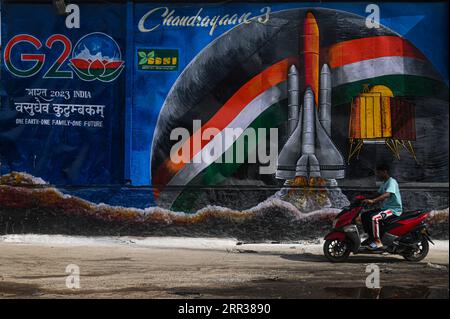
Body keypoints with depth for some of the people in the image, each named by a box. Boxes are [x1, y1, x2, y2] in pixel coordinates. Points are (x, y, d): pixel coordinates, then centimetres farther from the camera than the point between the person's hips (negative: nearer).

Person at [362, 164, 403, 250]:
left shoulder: (391, 181, -14)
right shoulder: (384, 183, 19)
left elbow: (387, 194, -30)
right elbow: (378, 195, 19)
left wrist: (372, 201, -41)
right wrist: (367, 199, 2)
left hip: (394, 209, -10)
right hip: (385, 208, 10)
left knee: (373, 217, -32)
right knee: (364, 216, 5)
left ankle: (378, 242, -27)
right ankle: (371, 237, 7)